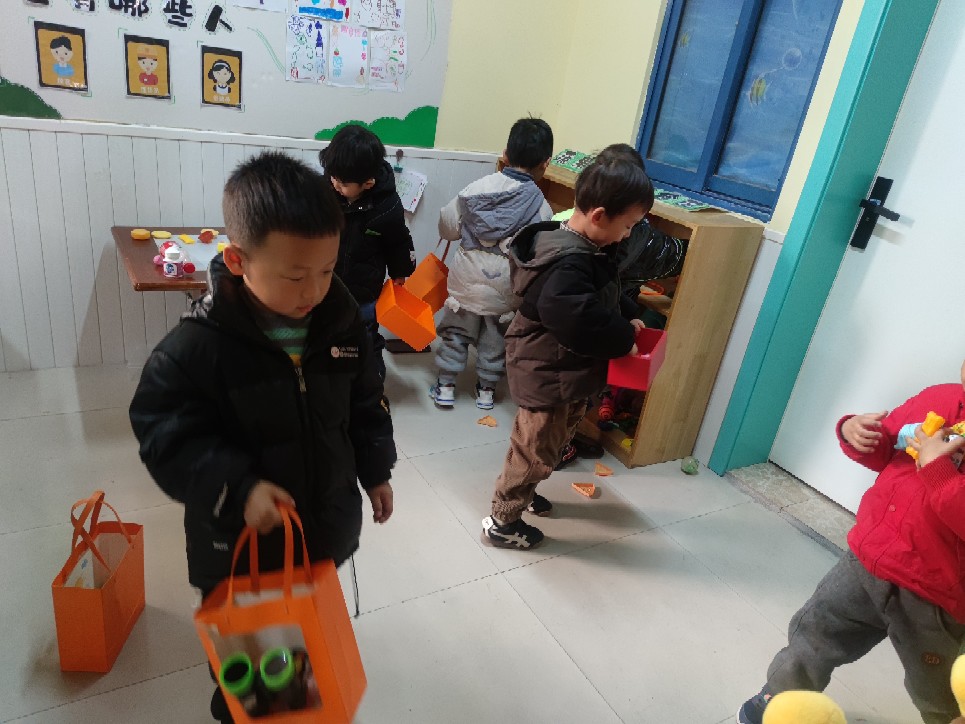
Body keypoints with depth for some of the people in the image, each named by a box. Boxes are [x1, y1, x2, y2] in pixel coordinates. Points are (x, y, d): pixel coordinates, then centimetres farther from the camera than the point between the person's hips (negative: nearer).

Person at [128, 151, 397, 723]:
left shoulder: (343, 321, -11)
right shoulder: (197, 347, -26)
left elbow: (366, 403, 2)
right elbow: (166, 440, -21)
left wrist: (376, 471, 8)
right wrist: (238, 489, -33)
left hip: (326, 524, 4)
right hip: (240, 543, -4)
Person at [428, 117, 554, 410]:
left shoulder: (478, 188, -9)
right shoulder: (541, 208, -13)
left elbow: (447, 227, -2)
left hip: (467, 280, 1)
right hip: (506, 288, 0)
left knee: (456, 332, 17)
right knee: (495, 339, 18)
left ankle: (445, 386, 23)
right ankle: (486, 390, 30)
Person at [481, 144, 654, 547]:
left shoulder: (581, 247, 3)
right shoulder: (568, 265, -31)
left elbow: (605, 295, 18)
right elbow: (584, 324, -37)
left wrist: (628, 317, 3)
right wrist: (624, 340, -21)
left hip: (563, 373, 10)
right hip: (550, 377, -10)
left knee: (547, 445, 27)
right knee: (535, 451, 8)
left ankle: (520, 493, 49)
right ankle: (502, 522, 27)